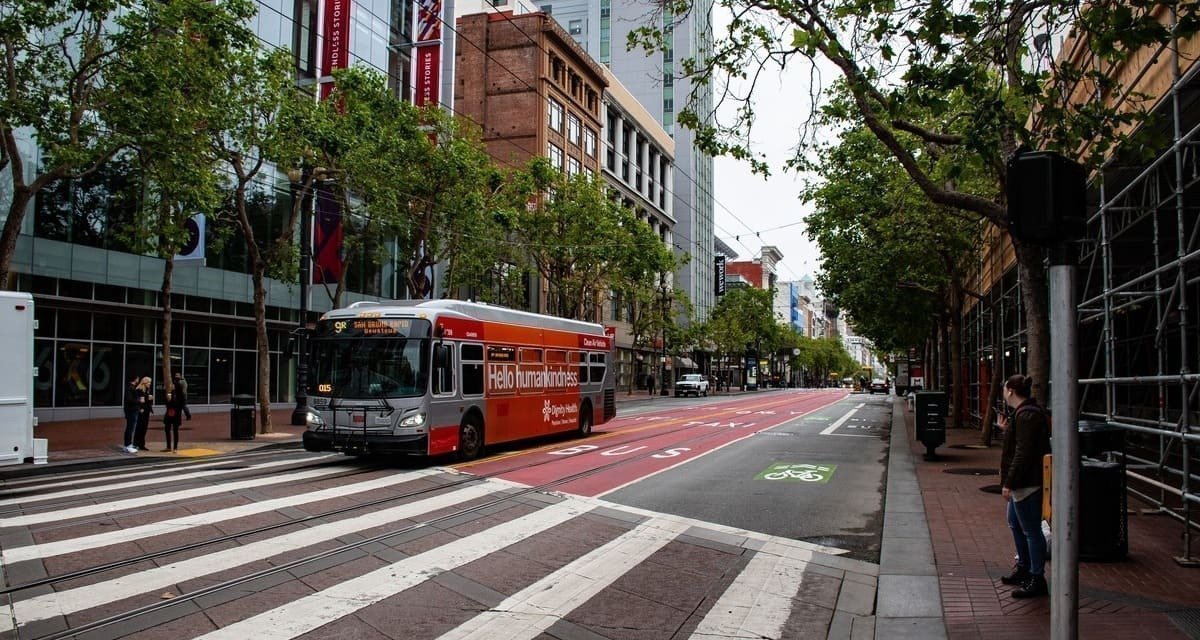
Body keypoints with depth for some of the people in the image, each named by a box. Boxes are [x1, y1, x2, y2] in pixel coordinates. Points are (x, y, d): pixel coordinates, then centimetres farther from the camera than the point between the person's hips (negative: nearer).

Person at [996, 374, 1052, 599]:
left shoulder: (1026, 416, -20)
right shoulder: (1024, 412, 13)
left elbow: (1023, 453, -24)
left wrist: (1009, 483, -22)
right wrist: (1007, 429, 17)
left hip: (1027, 483, -12)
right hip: (1022, 483, 12)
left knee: (1031, 530, -3)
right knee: (1015, 523, 23)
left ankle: (1037, 579, 5)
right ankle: (1023, 568, 36)